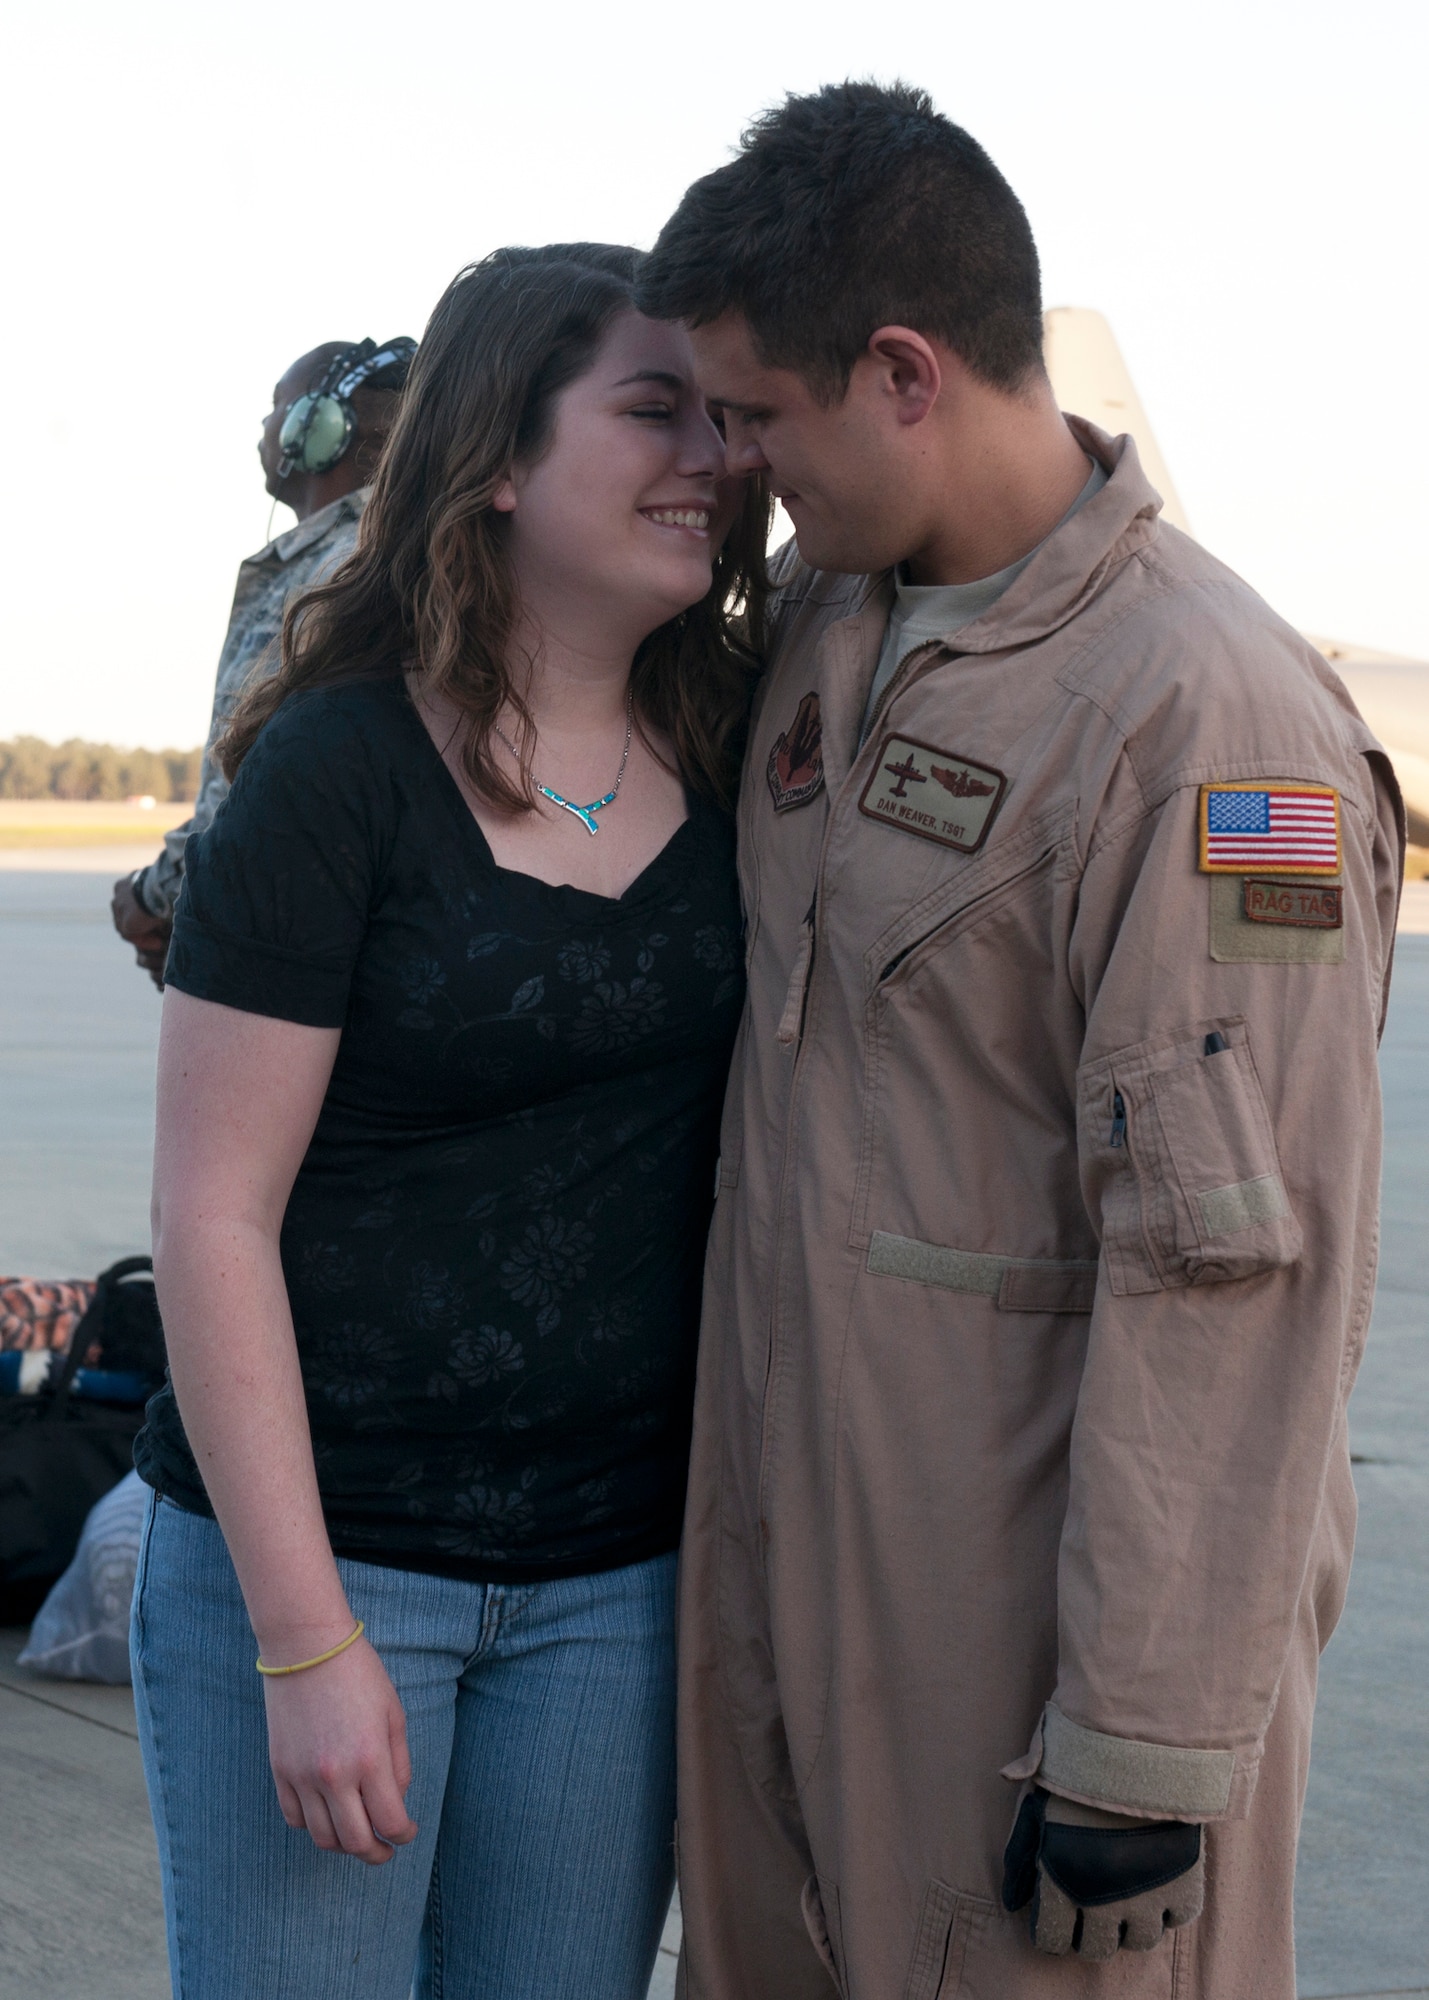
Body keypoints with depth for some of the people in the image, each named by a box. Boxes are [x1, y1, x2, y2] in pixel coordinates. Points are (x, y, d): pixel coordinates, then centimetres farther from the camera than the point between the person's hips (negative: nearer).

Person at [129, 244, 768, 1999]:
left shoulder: (736, 754, 3)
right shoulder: (335, 769, -11)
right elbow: (213, 1215, -13)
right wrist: (306, 1639, -14)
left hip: (620, 1572, 5)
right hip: (313, 1538, -4)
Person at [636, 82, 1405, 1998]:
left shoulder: (1213, 725, -20)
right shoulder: (822, 619, 7)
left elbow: (1241, 1277, -22)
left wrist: (1147, 1753, -20)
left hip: (1032, 1615, -8)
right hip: (782, 1560, 8)